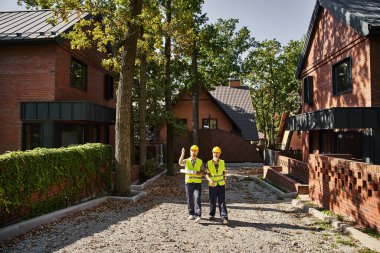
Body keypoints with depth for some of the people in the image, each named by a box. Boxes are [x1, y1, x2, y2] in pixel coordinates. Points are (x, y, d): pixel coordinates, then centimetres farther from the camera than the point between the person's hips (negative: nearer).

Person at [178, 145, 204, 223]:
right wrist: (182, 155, -33)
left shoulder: (200, 162, 7)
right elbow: (180, 163, -17)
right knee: (189, 199, 8)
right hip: (188, 183, 1)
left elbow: (202, 171, 3)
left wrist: (198, 173, -19)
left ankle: (197, 216, -14)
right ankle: (191, 214, 23)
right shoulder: (186, 161, 6)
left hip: (197, 183, -1)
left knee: (197, 199, -12)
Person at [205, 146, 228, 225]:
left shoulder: (222, 162, 1)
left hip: (221, 185, 1)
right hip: (212, 185, 0)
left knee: (222, 202, -6)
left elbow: (224, 173, 12)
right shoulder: (209, 163, -6)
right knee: (212, 202, 10)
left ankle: (224, 218, -7)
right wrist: (210, 180, -24)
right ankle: (212, 215, 33)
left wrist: (225, 182, 12)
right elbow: (206, 174, -6)